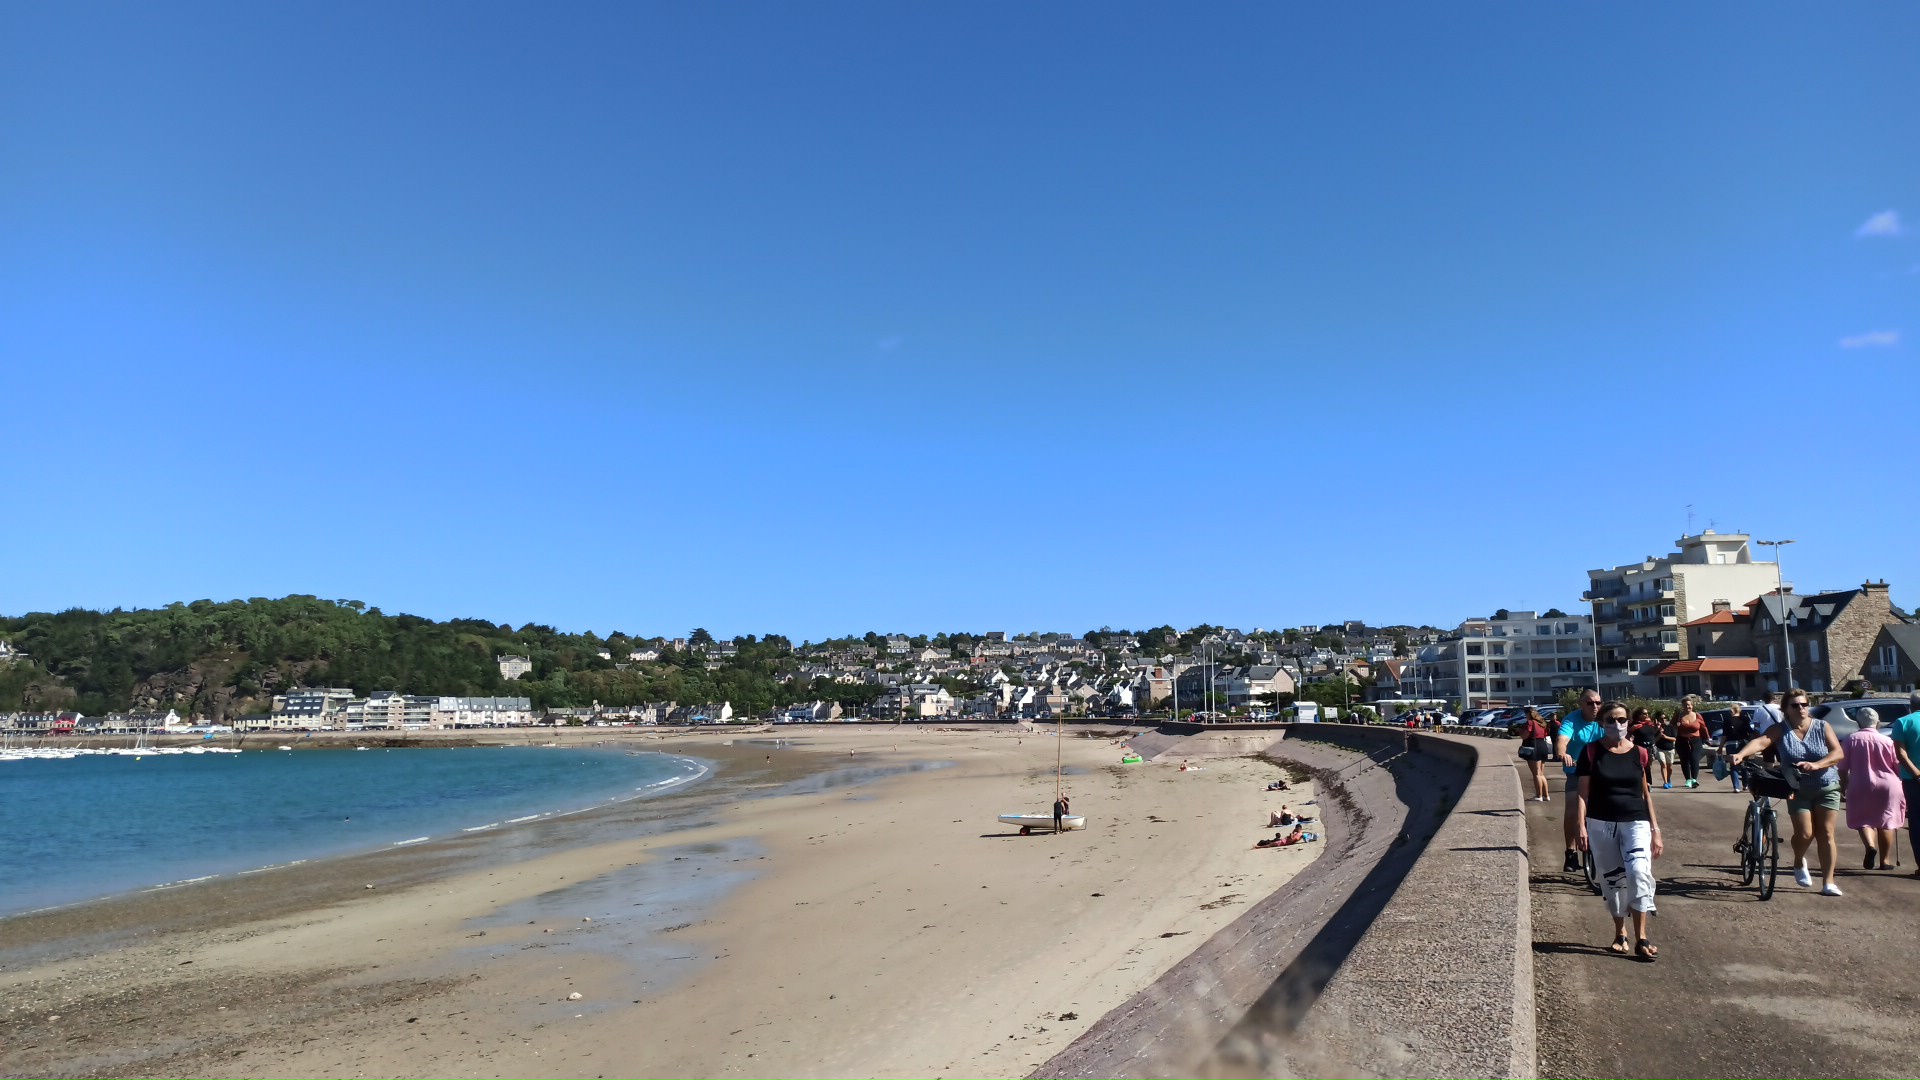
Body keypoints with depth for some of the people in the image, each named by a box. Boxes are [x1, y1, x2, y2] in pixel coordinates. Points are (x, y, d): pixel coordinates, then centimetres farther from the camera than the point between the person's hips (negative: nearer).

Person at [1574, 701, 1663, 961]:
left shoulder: (1639, 753, 5)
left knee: (1639, 873, -19)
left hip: (1636, 822, 0)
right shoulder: (1591, 752, 0)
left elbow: (1646, 793, 11)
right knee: (1611, 880, 7)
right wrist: (1581, 826, -8)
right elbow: (1582, 792, 0)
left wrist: (1655, 829, 8)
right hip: (1601, 824, 0)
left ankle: (1641, 939, -13)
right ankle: (1620, 935, 25)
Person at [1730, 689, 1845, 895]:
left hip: (1826, 787, 1)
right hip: (1798, 789, -1)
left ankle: (1828, 882, 8)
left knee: (1826, 834, 0)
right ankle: (1799, 863, 24)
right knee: (1805, 834, -8)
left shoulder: (1822, 727, -2)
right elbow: (1760, 741, -25)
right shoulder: (1780, 730, -8)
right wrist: (1741, 754, -45)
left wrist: (1816, 765, -27)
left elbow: (1838, 752, -10)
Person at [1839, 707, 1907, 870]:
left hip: (1861, 787, -1)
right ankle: (1885, 859, 16)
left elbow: (1843, 768, -1)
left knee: (1862, 820, 10)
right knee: (1886, 822, 14)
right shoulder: (1887, 741, -1)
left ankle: (1870, 845, -17)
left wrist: (1843, 785, 12)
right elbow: (1898, 766, 2)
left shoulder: (1850, 740, -2)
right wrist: (1898, 782, 19)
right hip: (1888, 785, 2)